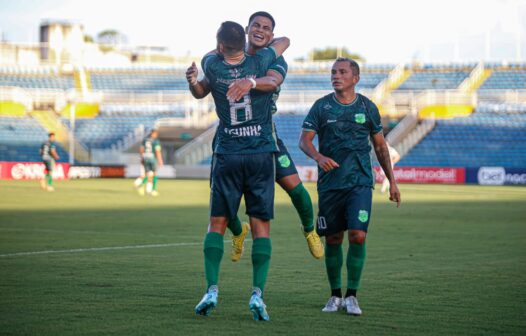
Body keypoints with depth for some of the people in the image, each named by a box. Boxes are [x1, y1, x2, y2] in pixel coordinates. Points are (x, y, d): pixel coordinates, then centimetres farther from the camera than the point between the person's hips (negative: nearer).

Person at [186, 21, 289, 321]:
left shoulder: (213, 65, -6)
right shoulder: (261, 62, -5)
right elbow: (285, 40, 17)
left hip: (227, 156, 0)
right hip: (262, 155, 0)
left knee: (217, 223, 9)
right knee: (261, 226, 2)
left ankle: (212, 289, -1)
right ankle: (258, 293, -6)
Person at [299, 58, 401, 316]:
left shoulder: (367, 107, 5)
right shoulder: (322, 106, 2)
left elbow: (380, 146, 14)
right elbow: (304, 140, -1)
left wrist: (392, 181, 12)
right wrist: (319, 157, -23)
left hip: (360, 184, 0)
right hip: (330, 183, 0)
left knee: (358, 236, -14)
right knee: (332, 240, 5)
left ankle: (351, 296, -2)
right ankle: (335, 296, 20)